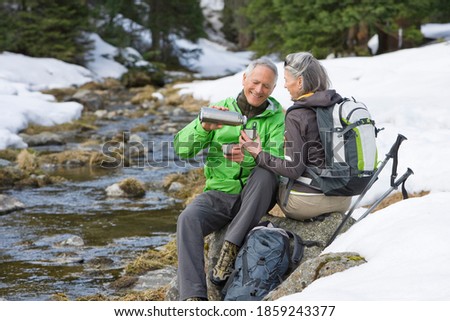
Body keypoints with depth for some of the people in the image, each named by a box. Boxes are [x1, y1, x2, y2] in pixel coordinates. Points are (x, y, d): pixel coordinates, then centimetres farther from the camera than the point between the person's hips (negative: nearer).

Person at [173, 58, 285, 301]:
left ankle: (230, 249, -29)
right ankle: (194, 297, -36)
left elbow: (280, 159, -13)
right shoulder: (220, 109, 8)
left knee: (266, 172, -33)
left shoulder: (277, 118, 5)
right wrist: (205, 126, -21)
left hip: (254, 197, -1)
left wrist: (251, 156, -33)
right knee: (188, 219, -28)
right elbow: (182, 149, -1)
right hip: (218, 193, 1)